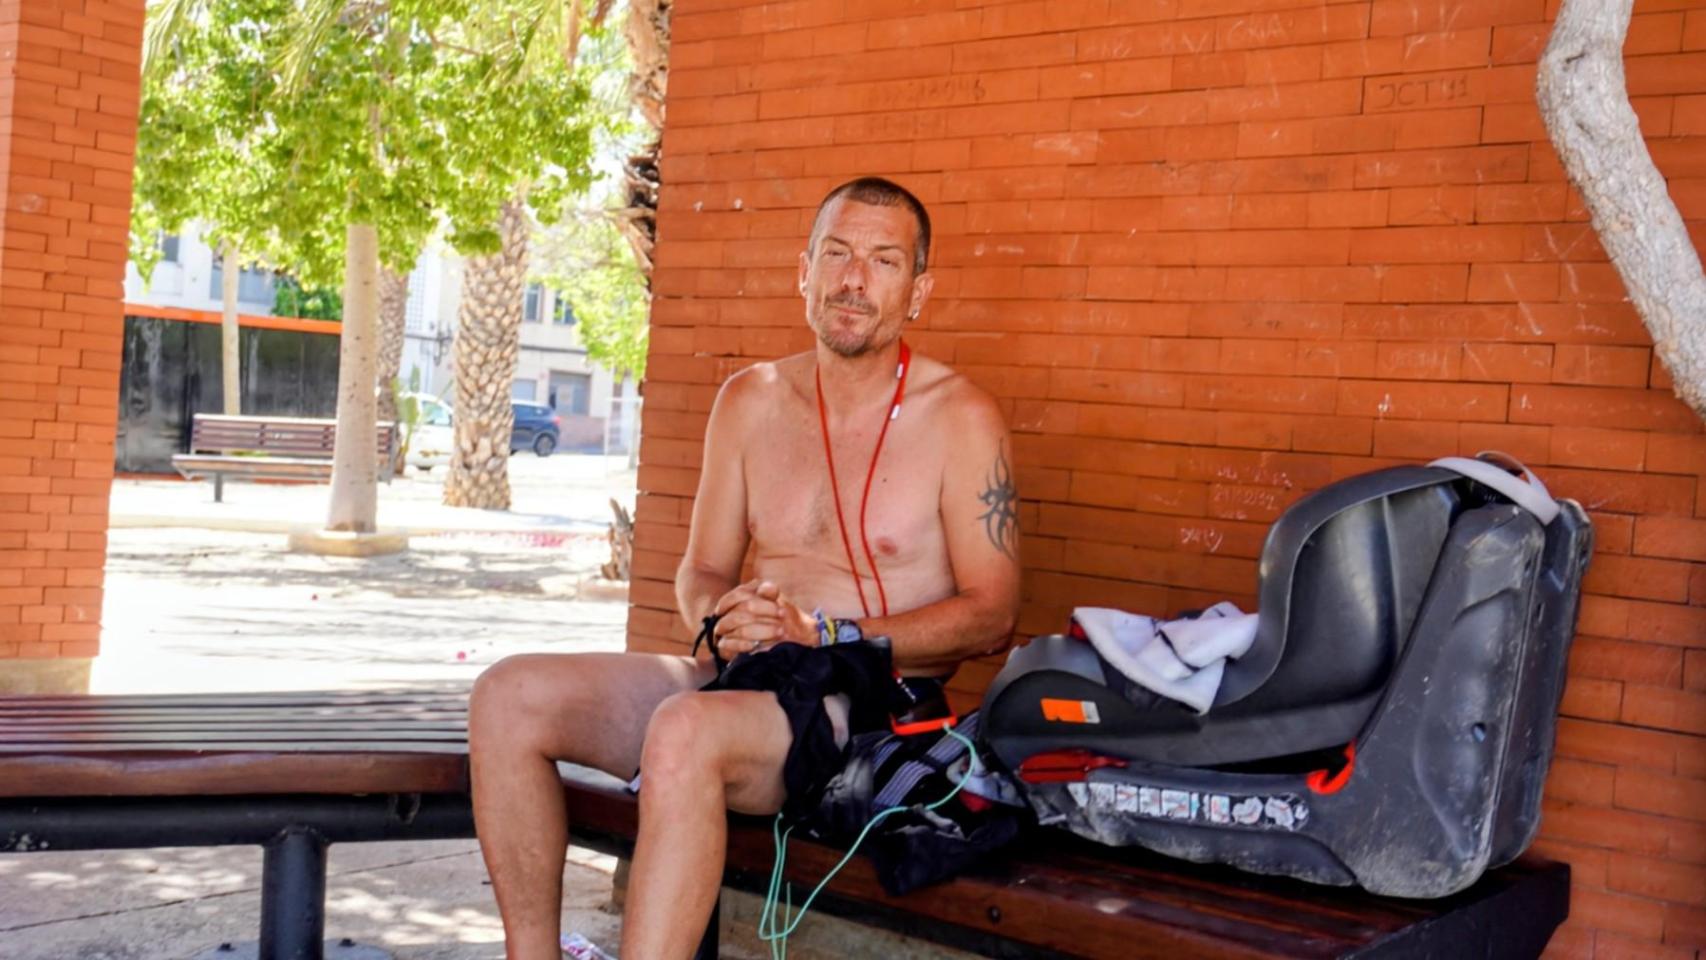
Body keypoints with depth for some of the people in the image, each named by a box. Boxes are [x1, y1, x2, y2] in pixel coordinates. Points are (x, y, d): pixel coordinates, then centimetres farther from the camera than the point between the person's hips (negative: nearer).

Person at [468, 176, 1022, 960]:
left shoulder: (959, 419, -5)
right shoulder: (750, 402, 11)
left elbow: (992, 615, -8)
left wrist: (823, 636, -17)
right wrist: (720, 617, -8)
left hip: (876, 711, -6)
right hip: (747, 684, 6)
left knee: (687, 729, -36)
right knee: (510, 697, -11)